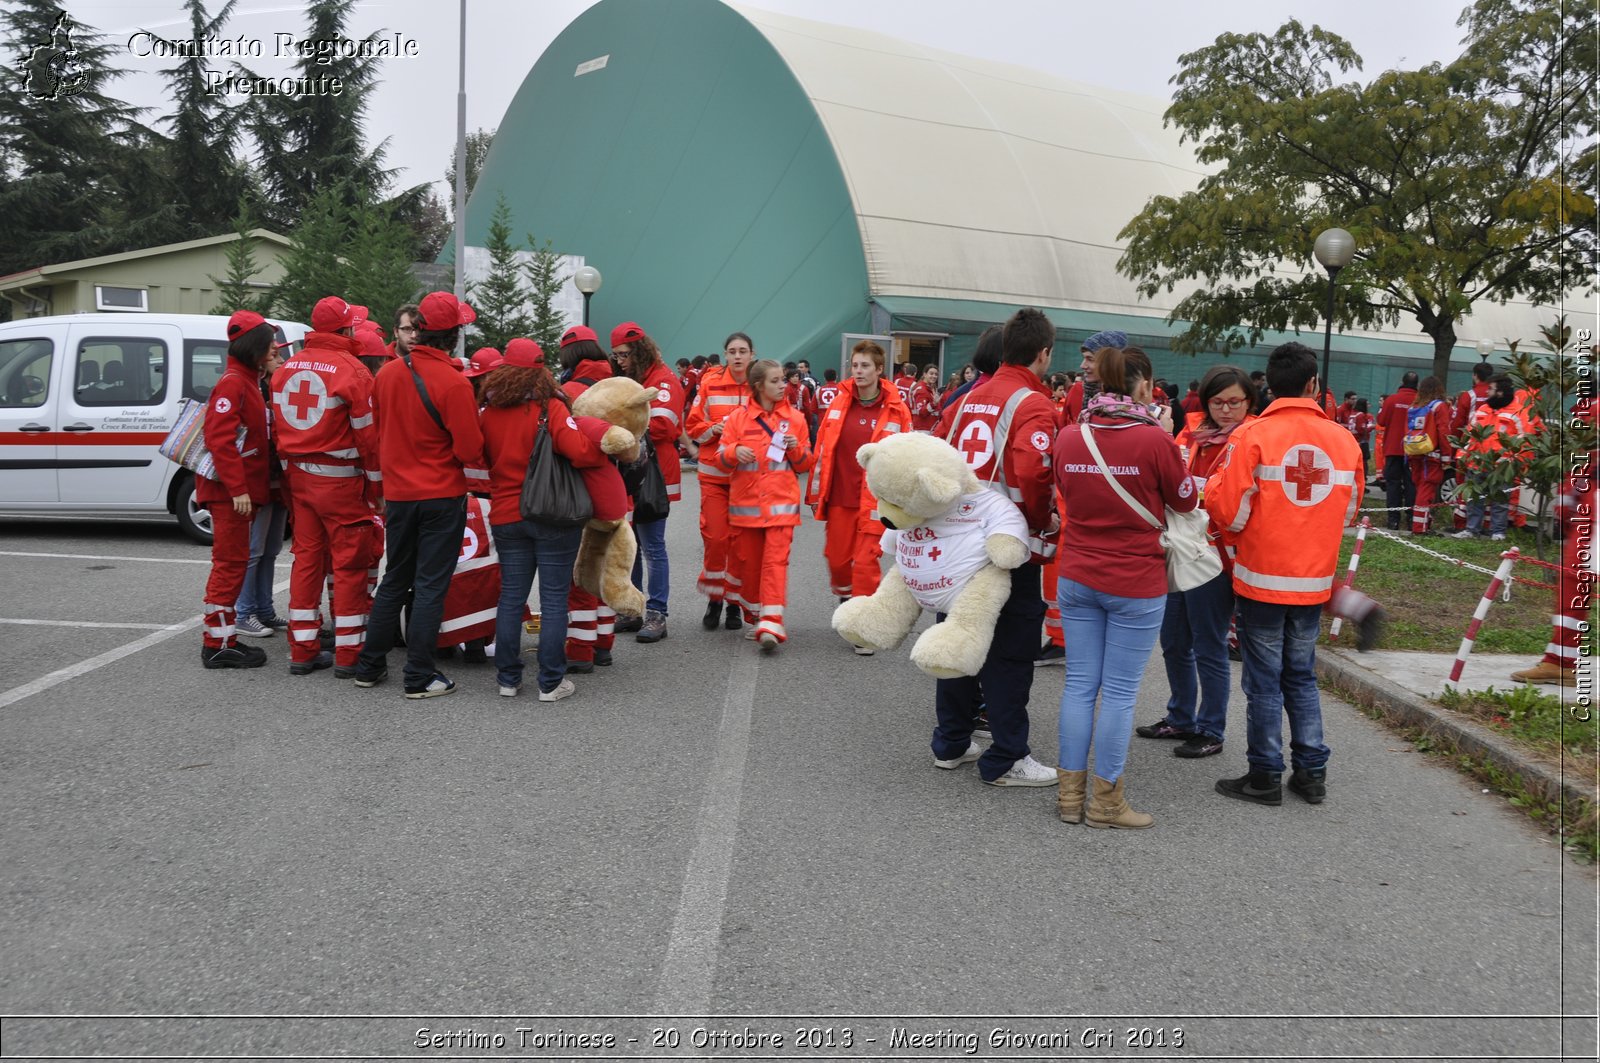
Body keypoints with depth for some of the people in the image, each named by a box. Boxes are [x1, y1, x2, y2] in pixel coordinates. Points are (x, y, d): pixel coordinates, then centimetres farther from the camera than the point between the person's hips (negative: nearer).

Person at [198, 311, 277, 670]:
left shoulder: (248, 382, 18)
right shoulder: (232, 383, -14)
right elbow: (220, 439, -23)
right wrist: (237, 488, -26)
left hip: (240, 488, 10)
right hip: (229, 490, -10)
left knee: (232, 562, 14)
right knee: (230, 562, -6)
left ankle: (222, 637, 23)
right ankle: (217, 645, -2)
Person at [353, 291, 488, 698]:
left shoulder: (387, 374, 0)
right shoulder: (453, 384, -18)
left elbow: (378, 433, 12)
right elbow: (469, 449, -16)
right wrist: (476, 472, 4)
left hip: (398, 493, 6)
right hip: (442, 496, -5)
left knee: (395, 581, 18)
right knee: (430, 586, 2)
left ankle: (370, 665, 23)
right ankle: (420, 676, 5)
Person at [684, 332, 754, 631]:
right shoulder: (710, 383, 2)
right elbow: (692, 425, 5)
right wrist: (715, 429, -12)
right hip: (714, 474, 0)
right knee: (714, 536, -3)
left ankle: (734, 602, 17)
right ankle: (714, 599, 15)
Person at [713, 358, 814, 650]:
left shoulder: (795, 418, 5)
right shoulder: (738, 417, 3)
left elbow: (806, 463, 10)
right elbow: (721, 457, 4)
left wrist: (796, 448, -10)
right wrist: (734, 452, -17)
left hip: (781, 502, -1)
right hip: (745, 502, 1)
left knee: (776, 561, -12)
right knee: (749, 561, 9)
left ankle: (771, 625, -18)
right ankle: (755, 617, 26)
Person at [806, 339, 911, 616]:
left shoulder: (896, 410, -6)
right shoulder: (839, 404, 4)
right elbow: (822, 449, 9)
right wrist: (815, 494, 9)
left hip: (875, 500, -4)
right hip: (839, 497, 4)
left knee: (865, 561, -4)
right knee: (836, 556, 14)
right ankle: (845, 596, 43)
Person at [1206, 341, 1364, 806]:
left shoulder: (1252, 436, -13)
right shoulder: (1344, 440, 0)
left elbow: (1229, 511, -15)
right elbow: (1349, 511, 10)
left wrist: (1214, 483, 5)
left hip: (1262, 579, -4)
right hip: (1314, 580, 4)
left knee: (1264, 681, 6)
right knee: (1302, 677, 17)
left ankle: (1265, 776, 13)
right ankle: (1312, 772, 21)